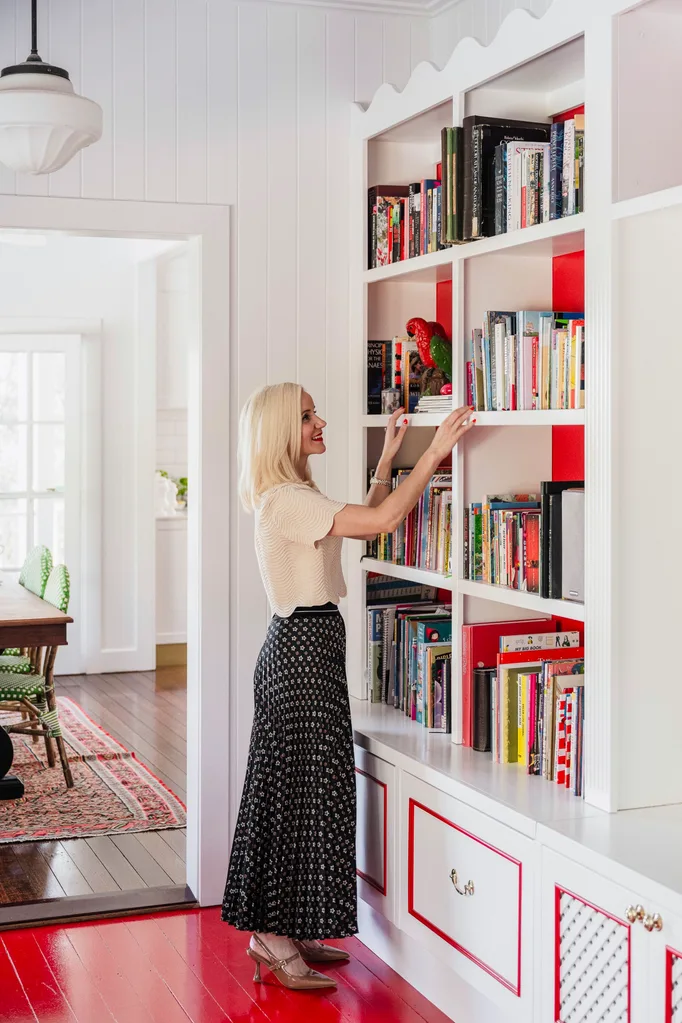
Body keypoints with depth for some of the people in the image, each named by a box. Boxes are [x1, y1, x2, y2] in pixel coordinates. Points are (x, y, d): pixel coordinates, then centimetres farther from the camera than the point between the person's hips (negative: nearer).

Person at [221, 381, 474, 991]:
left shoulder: (292, 498, 15)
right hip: (303, 649, -11)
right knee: (302, 787, -5)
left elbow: (366, 522, 22)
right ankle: (276, 941, 5)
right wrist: (435, 452, -21)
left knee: (295, 789, 13)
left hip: (305, 648, 11)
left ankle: (279, 933, 22)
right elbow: (382, 520, -26)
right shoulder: (285, 501, -18)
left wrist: (388, 457, 19)